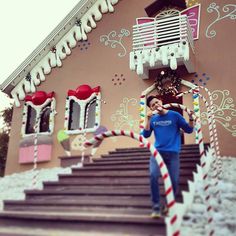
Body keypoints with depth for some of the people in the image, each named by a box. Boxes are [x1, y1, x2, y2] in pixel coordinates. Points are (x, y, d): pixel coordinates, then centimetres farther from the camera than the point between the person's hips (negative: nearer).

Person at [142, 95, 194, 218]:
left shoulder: (174, 115, 0)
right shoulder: (153, 119, 8)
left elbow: (189, 130, 2)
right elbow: (146, 135, 0)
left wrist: (191, 118, -15)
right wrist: (148, 119, -7)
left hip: (173, 153, -1)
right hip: (157, 152, 1)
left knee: (174, 181, -1)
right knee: (153, 176, -19)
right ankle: (156, 207, -6)